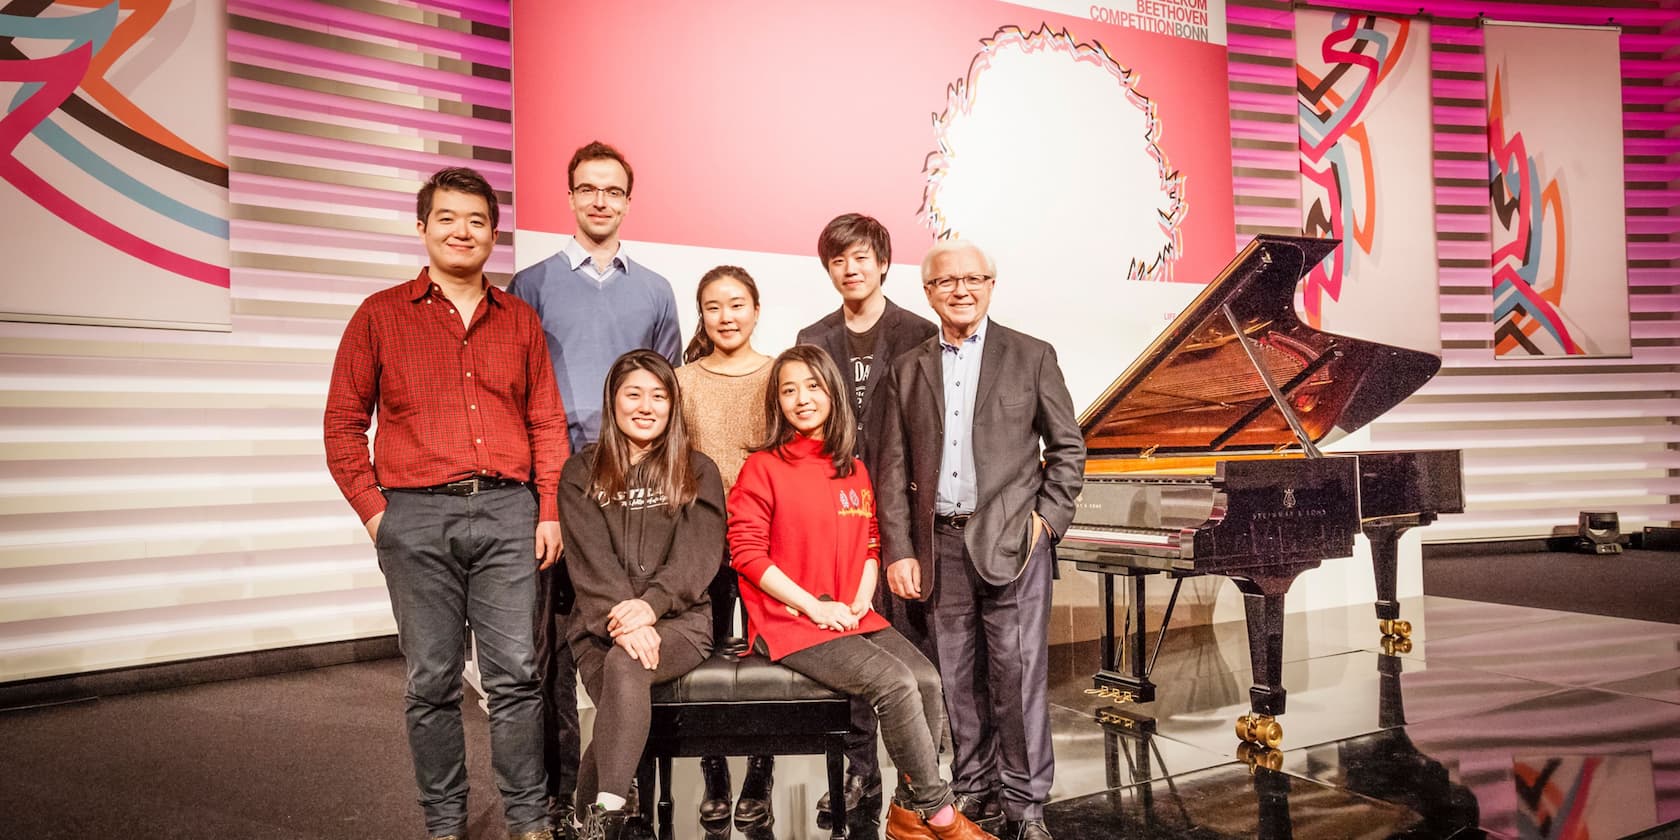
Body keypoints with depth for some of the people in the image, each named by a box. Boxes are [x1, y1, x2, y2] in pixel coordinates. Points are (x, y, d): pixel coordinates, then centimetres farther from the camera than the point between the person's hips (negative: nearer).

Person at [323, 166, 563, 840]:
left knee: (516, 674, 1)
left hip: (507, 512, 1)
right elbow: (342, 422, 7)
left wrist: (549, 512, 3)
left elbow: (547, 421, 11)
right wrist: (373, 509, -1)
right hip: (417, 515, -1)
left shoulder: (520, 319, 13)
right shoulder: (380, 316, 7)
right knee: (432, 681, 6)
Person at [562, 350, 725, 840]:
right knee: (625, 700, -28)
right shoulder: (581, 475, 11)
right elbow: (590, 561, -2)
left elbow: (697, 556, -3)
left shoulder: (697, 473, 10)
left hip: (678, 621, -1)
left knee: (626, 667, -33)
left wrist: (649, 605, -21)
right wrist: (623, 620, -19)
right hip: (602, 625, 1)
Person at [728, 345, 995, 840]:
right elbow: (747, 554, -8)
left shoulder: (854, 471, 14)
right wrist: (815, 607, -13)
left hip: (853, 617, 6)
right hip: (789, 620, -5)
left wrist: (860, 602, -2)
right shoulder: (762, 469, -4)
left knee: (926, 678, -17)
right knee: (896, 683, -22)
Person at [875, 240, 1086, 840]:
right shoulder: (908, 371, 9)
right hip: (941, 543, 3)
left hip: (1013, 539, -2)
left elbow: (1068, 448, 5)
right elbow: (894, 470, 7)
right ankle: (972, 785, 25)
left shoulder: (1032, 356, 4)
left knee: (1018, 674, -1)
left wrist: (1047, 518, -5)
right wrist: (899, 552, 1)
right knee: (957, 677, 10)